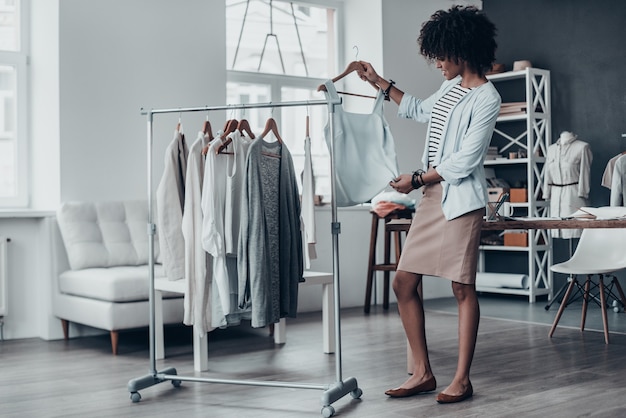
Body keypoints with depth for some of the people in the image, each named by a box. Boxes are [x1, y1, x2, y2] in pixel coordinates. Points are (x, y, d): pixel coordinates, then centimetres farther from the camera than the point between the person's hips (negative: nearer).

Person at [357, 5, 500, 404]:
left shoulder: (486, 99, -12)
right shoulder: (451, 87, 15)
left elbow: (465, 161, -16)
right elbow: (420, 110, 34)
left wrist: (417, 179, -9)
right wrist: (379, 82, 31)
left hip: (461, 200, -9)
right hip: (432, 196, 9)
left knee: (463, 288, -2)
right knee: (404, 282, 5)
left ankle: (462, 380, 9)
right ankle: (423, 372, 15)